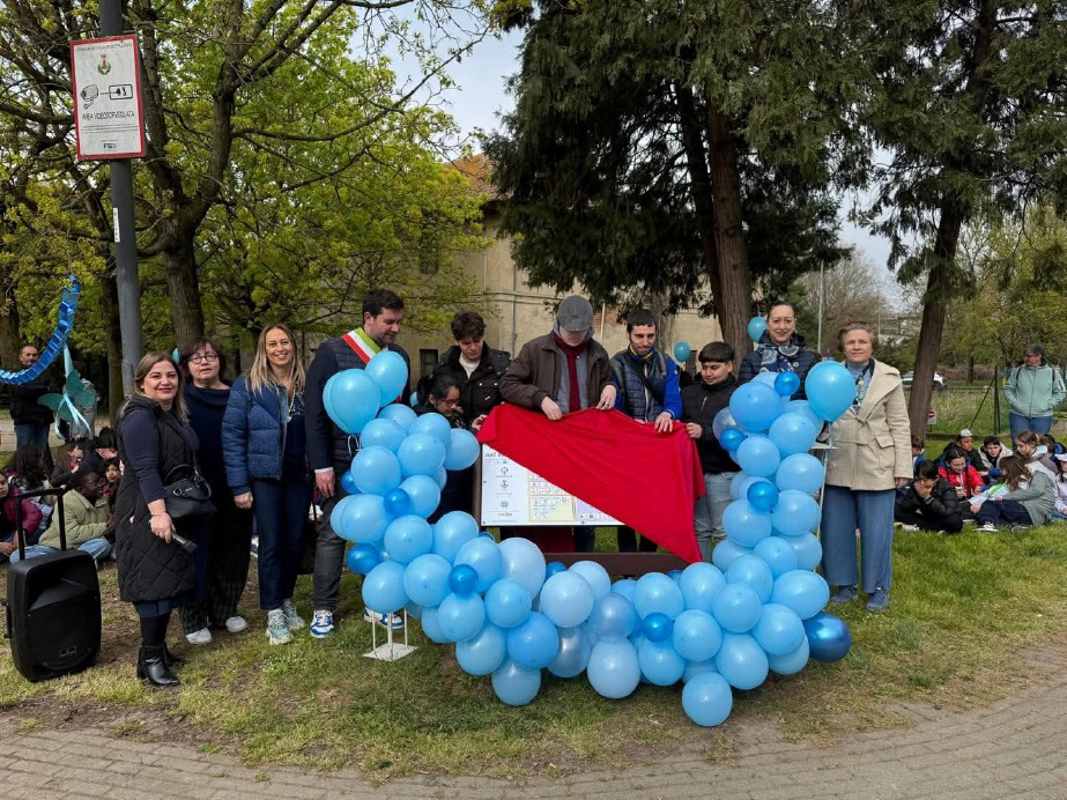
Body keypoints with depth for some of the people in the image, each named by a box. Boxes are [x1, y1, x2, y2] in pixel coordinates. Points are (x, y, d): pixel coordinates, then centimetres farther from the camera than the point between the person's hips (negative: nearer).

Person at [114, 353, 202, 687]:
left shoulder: (175, 414, 14)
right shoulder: (139, 417, -15)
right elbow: (146, 469, -24)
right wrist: (158, 512, -31)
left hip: (174, 510, 10)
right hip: (147, 513, -9)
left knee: (170, 580, 13)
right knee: (155, 581, -8)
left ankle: (158, 648, 23)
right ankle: (149, 659, -1)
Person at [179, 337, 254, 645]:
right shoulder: (181, 398, -2)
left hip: (233, 490, 3)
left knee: (232, 551, 11)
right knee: (198, 553, 3)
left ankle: (224, 610, 27)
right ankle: (194, 619, 15)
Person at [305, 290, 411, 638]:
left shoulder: (399, 356, 7)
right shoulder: (332, 353, -7)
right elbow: (315, 414, -7)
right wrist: (321, 466, -10)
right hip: (343, 463, -4)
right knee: (333, 534, 6)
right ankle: (323, 608, 18)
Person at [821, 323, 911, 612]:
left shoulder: (888, 377, 3)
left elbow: (900, 425, 1)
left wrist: (903, 467, -4)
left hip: (876, 466, -2)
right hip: (838, 465, 2)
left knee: (876, 530, 5)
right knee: (836, 528, 8)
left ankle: (878, 588, 21)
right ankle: (844, 583, 25)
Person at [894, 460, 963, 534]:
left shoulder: (947, 488, -21)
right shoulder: (915, 485, -10)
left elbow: (948, 513, -36)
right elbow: (904, 507, -16)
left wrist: (928, 497, -38)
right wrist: (919, 497, -31)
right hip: (926, 518, 3)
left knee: (955, 521, -38)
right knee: (896, 509, -14)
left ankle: (919, 527, -21)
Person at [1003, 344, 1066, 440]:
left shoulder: (1052, 373, 0)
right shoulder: (1018, 371, 1)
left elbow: (1061, 392, 7)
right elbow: (1008, 389, 8)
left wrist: (1048, 405, -6)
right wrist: (1014, 402, -8)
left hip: (1042, 417, 0)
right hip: (1018, 415, 0)